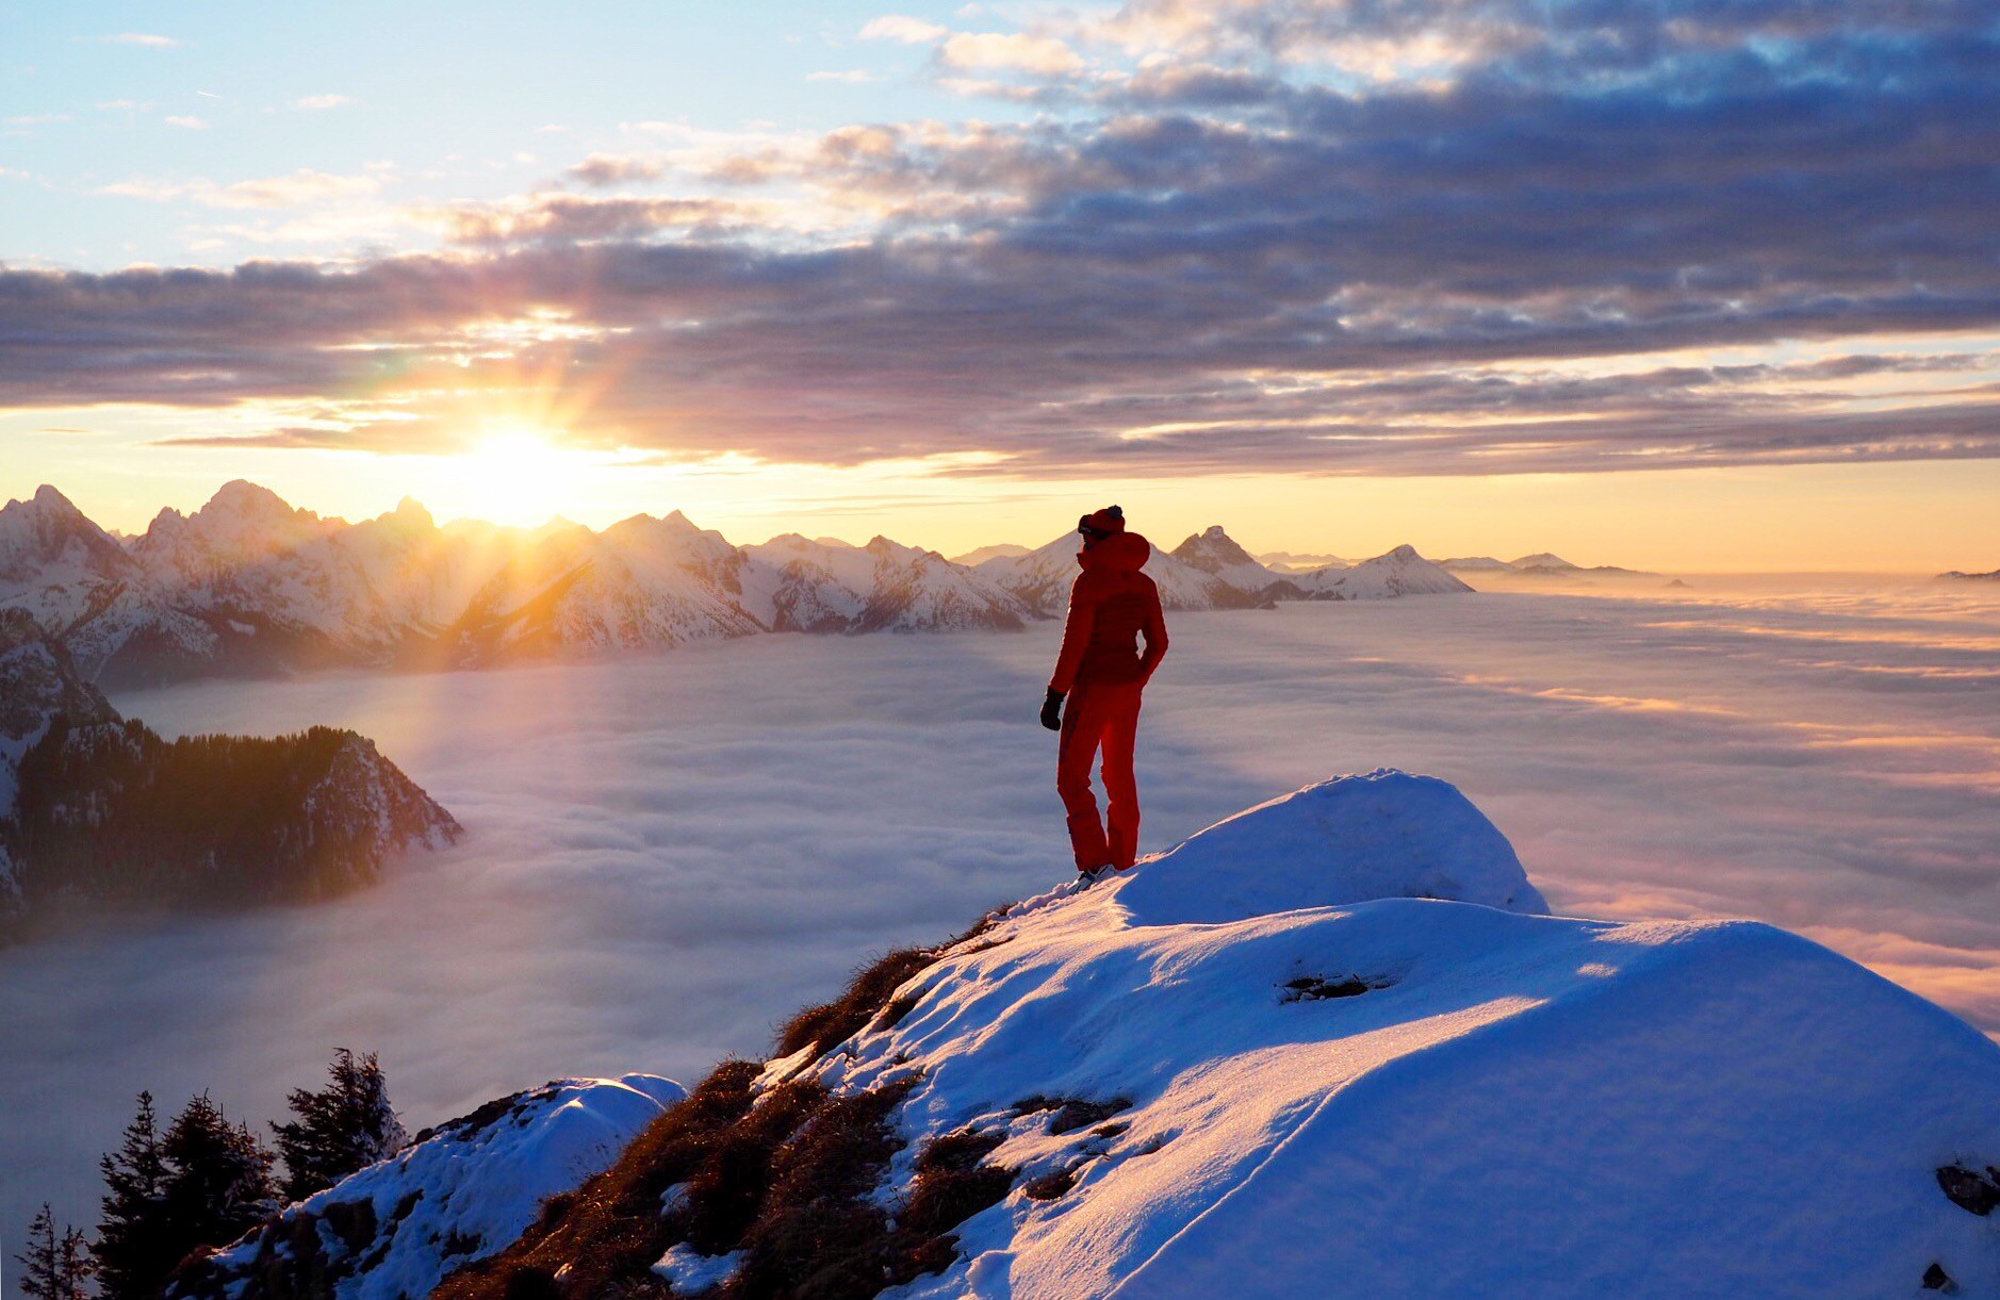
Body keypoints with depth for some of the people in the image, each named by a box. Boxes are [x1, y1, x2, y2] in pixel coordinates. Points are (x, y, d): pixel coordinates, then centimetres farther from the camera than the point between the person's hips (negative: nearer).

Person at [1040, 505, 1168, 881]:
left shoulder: (1089, 581, -14)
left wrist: (1055, 695, -12)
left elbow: (1074, 644, -17)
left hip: (1093, 686, -7)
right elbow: (1158, 644, 10)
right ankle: (1123, 863, 21)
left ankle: (1096, 864, -8)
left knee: (1071, 778, 1)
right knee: (1121, 775, 16)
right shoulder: (1143, 584, 6)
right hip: (1128, 688, 7)